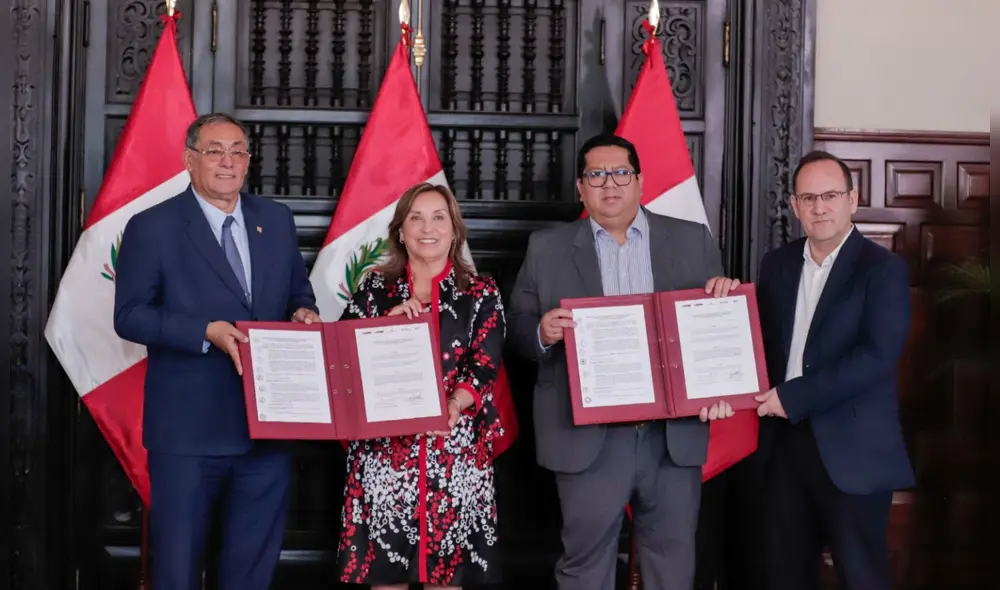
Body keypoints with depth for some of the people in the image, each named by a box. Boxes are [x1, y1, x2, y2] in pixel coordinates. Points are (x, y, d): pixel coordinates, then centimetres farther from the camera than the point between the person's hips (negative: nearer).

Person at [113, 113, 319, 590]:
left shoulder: (277, 220, 9)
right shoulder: (152, 227, -4)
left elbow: (299, 294, 18)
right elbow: (129, 315, -8)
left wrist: (304, 315, -6)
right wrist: (207, 332, -21)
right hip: (187, 428, -4)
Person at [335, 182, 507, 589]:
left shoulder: (481, 293, 6)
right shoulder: (375, 288, 9)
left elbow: (485, 364, -5)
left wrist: (452, 407, -21)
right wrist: (389, 322, -11)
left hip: (456, 448, -1)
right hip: (385, 446, 1)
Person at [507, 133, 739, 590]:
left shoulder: (693, 240, 8)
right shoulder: (547, 248, 6)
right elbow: (517, 327, 6)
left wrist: (724, 297, -14)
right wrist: (542, 332, -17)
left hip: (674, 433, 1)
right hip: (587, 436, -1)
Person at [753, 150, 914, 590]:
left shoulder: (883, 268, -8)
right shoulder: (777, 264, 11)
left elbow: (877, 357, -18)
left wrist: (794, 397, -18)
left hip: (852, 449, -5)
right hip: (784, 442, 5)